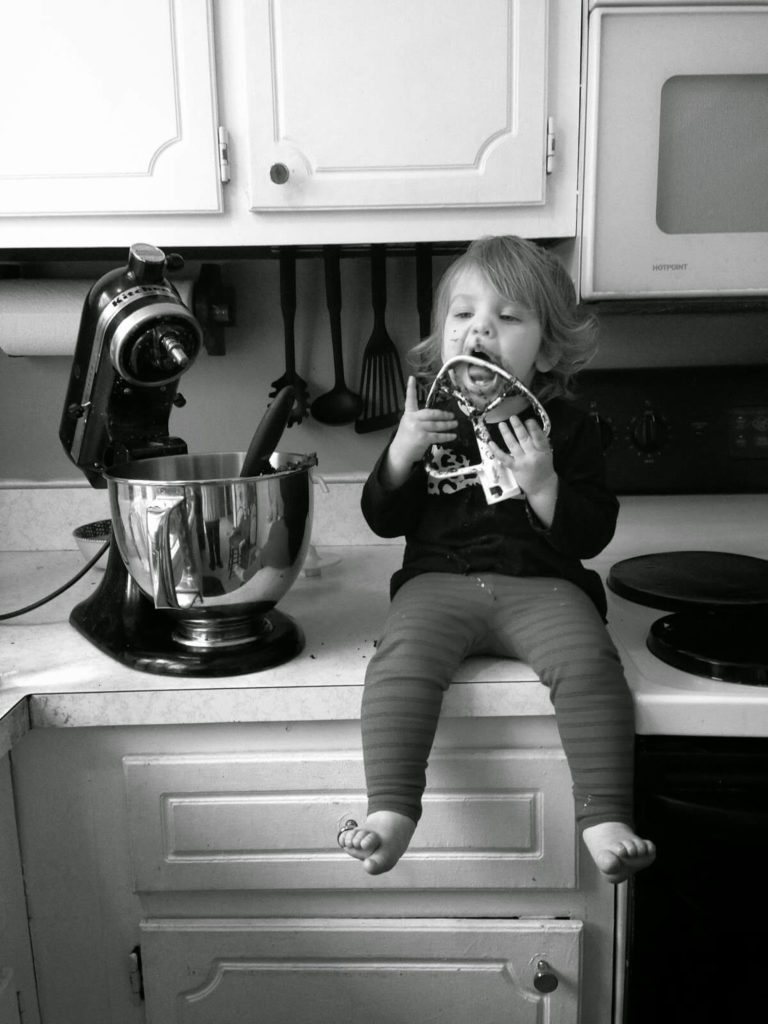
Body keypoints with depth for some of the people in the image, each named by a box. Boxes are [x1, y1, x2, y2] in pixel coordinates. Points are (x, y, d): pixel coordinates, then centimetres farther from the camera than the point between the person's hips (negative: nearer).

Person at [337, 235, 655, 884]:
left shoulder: (566, 427, 6)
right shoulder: (431, 419, 10)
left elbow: (592, 534, 0)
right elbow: (385, 521, 7)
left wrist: (544, 486, -17)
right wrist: (401, 454, -11)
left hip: (543, 584, 0)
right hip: (440, 580, 1)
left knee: (589, 663, -26)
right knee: (402, 658, -27)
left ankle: (606, 819, -17)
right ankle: (391, 812, -23)